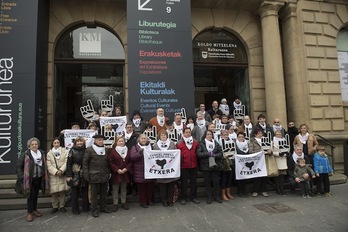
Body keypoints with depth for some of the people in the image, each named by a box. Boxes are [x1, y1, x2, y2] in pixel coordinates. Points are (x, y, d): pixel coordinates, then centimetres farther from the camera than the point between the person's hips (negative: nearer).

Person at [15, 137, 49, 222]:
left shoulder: (42, 153, 3)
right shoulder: (25, 154, -11)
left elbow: (44, 166, 7)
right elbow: (18, 166, -7)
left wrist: (46, 176, 2)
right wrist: (22, 177, -12)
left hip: (39, 179, 4)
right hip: (29, 179, -4)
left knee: (36, 195, 16)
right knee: (31, 196, 1)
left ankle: (34, 210, 31)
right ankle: (29, 213, 14)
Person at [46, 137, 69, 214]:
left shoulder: (65, 151, 4)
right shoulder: (49, 153, 9)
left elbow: (66, 162, -3)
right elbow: (49, 165, 1)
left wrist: (61, 170, -15)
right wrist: (56, 172, -13)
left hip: (63, 174, -1)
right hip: (53, 175, 1)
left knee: (62, 191, 0)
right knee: (54, 191, 0)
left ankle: (62, 206, 14)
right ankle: (55, 206, 15)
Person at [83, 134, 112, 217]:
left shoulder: (106, 150, 9)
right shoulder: (89, 150, -5)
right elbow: (85, 163, -5)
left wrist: (108, 173, 10)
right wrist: (86, 175, -10)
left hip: (105, 176, 4)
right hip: (94, 176, -4)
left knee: (104, 192, 14)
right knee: (94, 193, 5)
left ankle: (104, 207, 27)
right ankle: (94, 210, 17)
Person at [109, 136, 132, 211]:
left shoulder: (128, 150, 5)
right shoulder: (113, 151, -6)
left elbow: (130, 161, 4)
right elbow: (110, 162, -9)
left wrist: (126, 168, -11)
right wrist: (117, 169, -16)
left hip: (125, 173, 3)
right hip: (116, 173, -3)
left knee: (124, 188, 14)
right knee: (115, 189, 5)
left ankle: (123, 202, 26)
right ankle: (115, 204, 16)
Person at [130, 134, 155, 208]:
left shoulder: (150, 146, 14)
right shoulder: (135, 147, 3)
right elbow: (132, 157, -12)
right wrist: (139, 153, -27)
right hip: (140, 172, -4)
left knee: (150, 186, 9)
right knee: (141, 187, 2)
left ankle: (149, 200, 27)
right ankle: (143, 201, 17)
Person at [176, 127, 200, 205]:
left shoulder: (195, 142, 7)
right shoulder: (179, 143, -3)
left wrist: (198, 161, 4)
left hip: (193, 165, 3)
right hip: (183, 165, -3)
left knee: (194, 182, 10)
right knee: (184, 182, 6)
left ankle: (193, 197, 23)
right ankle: (183, 198, 17)